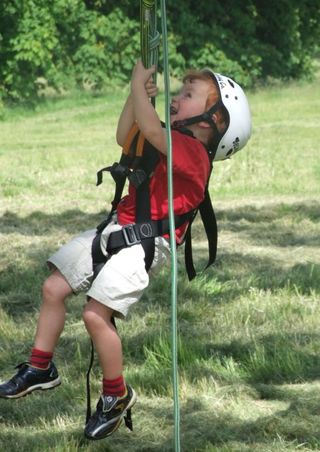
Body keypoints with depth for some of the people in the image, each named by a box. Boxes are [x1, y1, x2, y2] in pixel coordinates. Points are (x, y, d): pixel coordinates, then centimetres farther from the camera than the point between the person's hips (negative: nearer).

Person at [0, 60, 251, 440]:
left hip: (145, 242, -10)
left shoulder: (192, 151, -17)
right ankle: (40, 369, 25)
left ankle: (116, 395, 0)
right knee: (53, 288, 10)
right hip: (117, 228, 10)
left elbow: (149, 129, -30)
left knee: (95, 314, -19)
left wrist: (139, 82, -17)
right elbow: (125, 137, 20)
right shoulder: (172, 140, 13)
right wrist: (139, 93, 8)